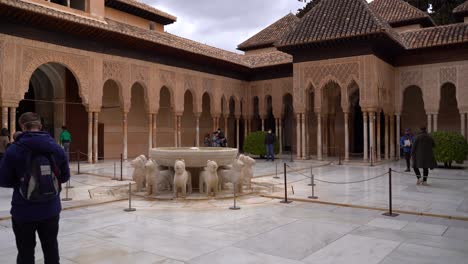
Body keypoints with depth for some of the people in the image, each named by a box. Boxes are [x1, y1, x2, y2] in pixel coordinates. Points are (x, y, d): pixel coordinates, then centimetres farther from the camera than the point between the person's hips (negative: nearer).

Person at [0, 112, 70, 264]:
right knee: (51, 249, 18)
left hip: (24, 212, -3)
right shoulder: (56, 148, -2)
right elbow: (65, 177, 6)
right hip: (51, 210, 3)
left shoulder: (14, 150, -12)